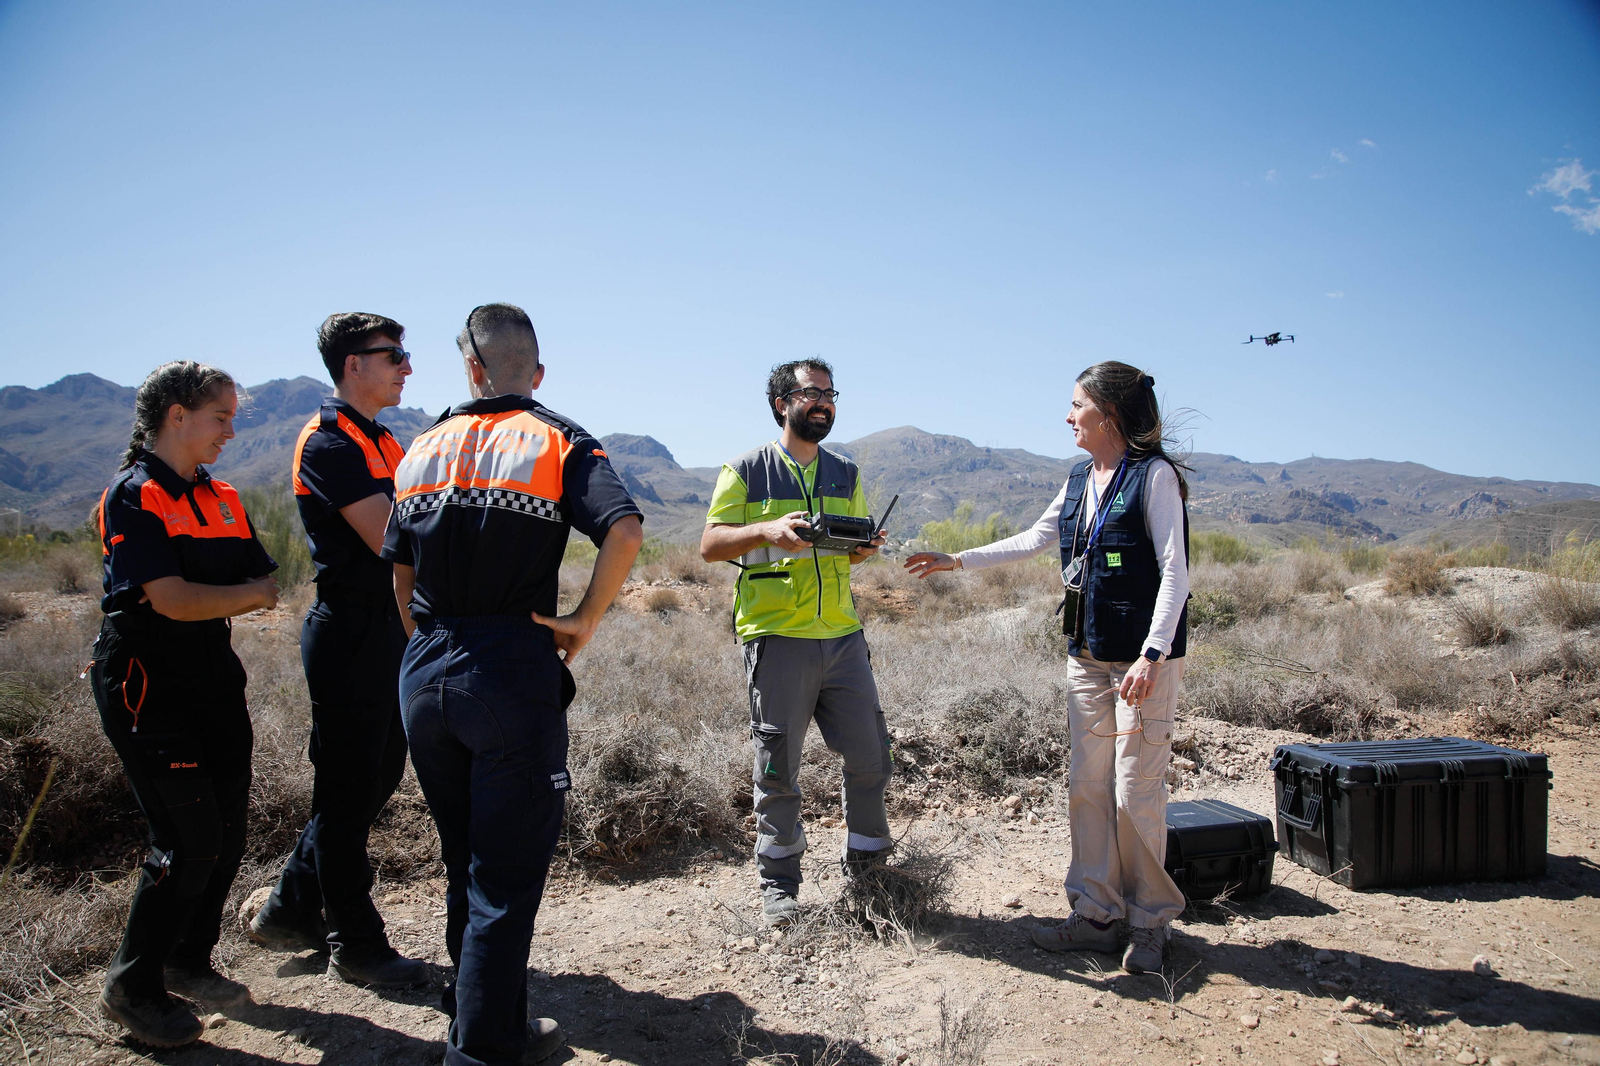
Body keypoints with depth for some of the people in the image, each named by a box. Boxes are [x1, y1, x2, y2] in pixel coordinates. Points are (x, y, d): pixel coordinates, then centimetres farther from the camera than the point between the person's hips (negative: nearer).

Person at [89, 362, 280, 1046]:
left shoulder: (221, 498, 12)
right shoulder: (133, 494, -11)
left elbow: (264, 585, 10)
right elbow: (173, 600, -20)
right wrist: (256, 594, -9)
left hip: (212, 676, 7)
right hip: (146, 685, -7)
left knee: (228, 833, 11)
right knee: (189, 841, -7)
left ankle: (189, 962, 31)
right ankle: (132, 989, 13)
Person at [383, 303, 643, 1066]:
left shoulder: (423, 451, 10)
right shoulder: (559, 442, -4)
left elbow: (400, 574, 14)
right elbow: (625, 530, -21)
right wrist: (583, 621, -11)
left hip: (425, 674, 6)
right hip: (512, 672, -5)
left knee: (463, 852, 22)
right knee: (508, 867, 5)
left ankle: (470, 996, 40)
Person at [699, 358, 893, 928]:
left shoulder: (845, 474, 15)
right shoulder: (746, 471, 1)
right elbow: (711, 544, -3)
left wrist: (864, 546, -3)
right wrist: (766, 530, -21)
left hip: (843, 635, 4)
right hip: (777, 639, -4)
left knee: (871, 756, 7)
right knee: (777, 768, 4)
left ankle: (866, 864, 27)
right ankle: (779, 884, 19)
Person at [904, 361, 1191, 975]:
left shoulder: (1154, 475, -9)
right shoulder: (1079, 480, 13)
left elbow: (1174, 572, -13)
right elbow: (1032, 540, 20)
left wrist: (1151, 656, -21)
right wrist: (956, 562, 18)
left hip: (1144, 662, -7)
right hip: (1087, 657, 7)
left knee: (1136, 794, -2)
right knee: (1087, 787, 8)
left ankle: (1149, 922, 16)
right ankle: (1097, 914, 19)